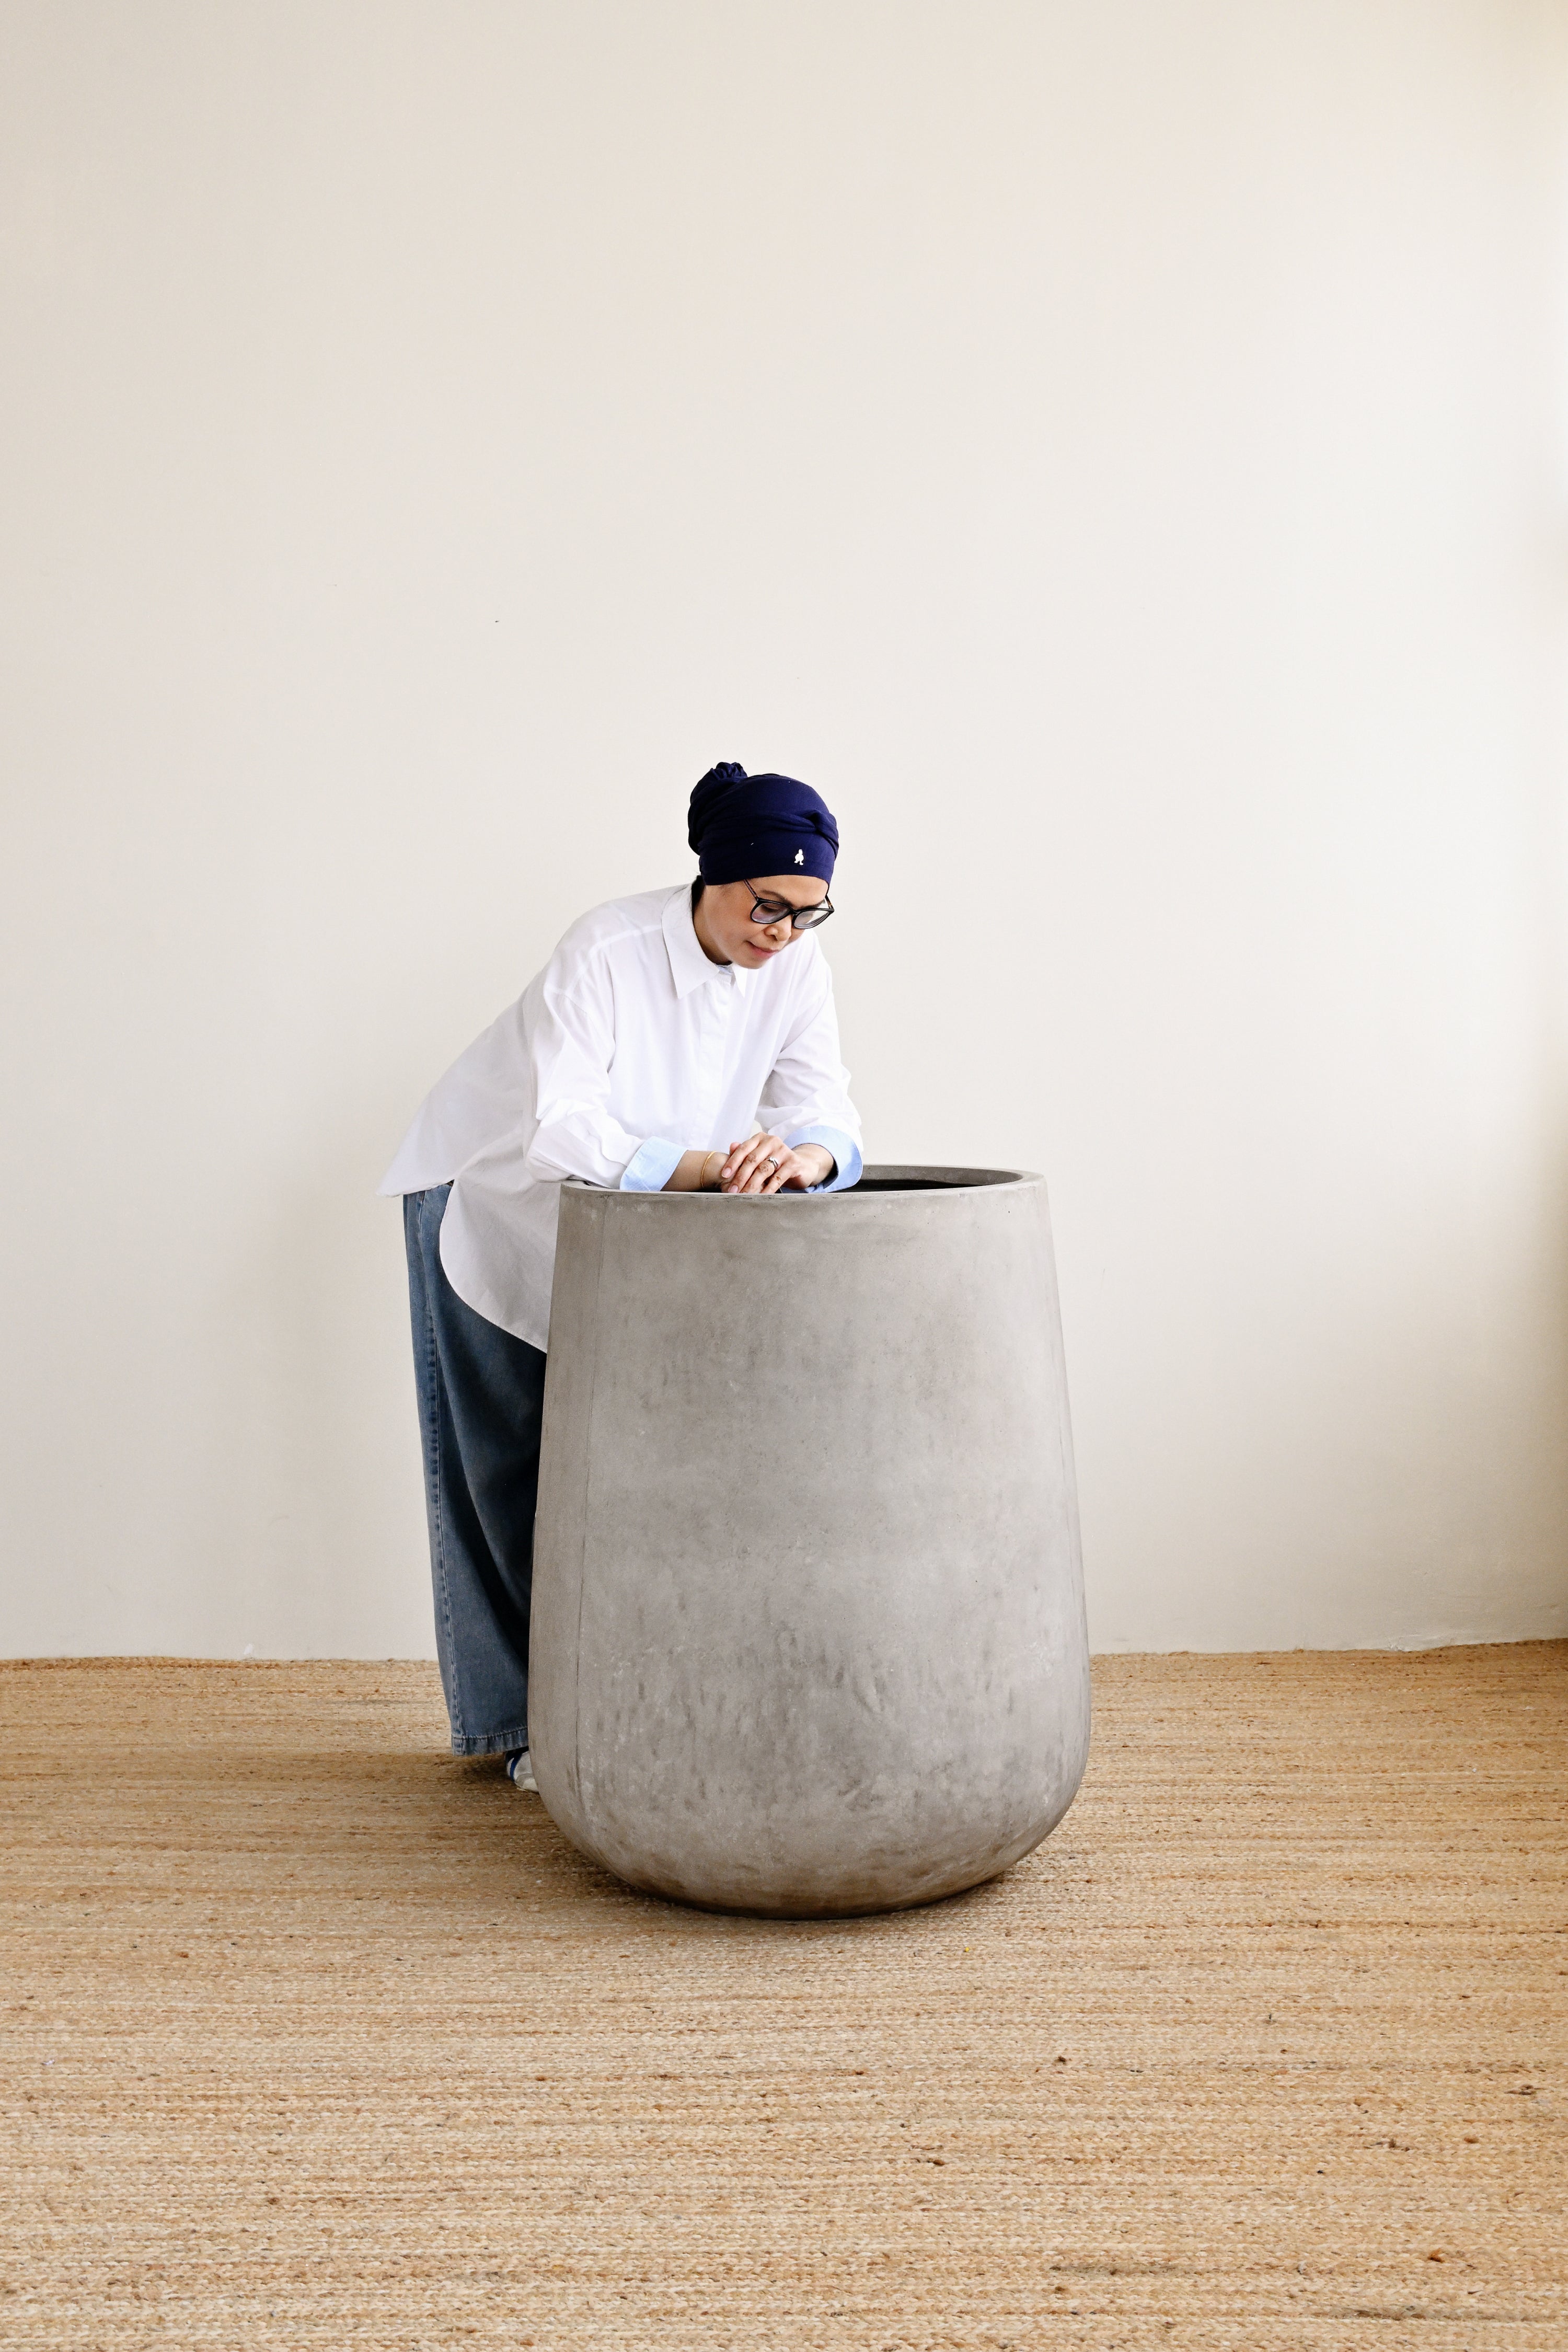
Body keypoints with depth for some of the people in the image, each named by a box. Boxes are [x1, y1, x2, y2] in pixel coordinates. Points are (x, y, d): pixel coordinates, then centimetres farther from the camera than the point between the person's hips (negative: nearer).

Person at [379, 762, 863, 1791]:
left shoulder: (795, 966, -16)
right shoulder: (607, 952, -33)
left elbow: (823, 1103, -23)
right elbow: (559, 1128, -39)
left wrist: (806, 1154, -47)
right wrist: (701, 1165, -52)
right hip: (498, 1196, -4)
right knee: (508, 1464, 1)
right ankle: (521, 1717, 10)